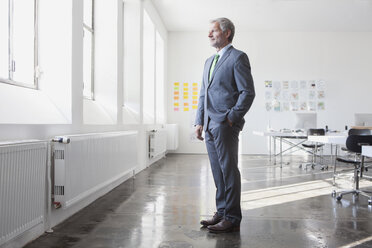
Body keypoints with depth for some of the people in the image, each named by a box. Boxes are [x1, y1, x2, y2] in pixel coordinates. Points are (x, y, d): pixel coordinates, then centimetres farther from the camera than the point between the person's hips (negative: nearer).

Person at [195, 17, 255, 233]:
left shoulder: (238, 57, -2)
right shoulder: (209, 61, 22)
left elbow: (248, 92, -9)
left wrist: (232, 118, -13)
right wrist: (200, 121, 14)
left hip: (225, 125, -8)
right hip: (210, 125, 8)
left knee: (229, 171, -4)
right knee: (218, 172, 12)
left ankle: (232, 219, 5)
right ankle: (222, 213, 21)